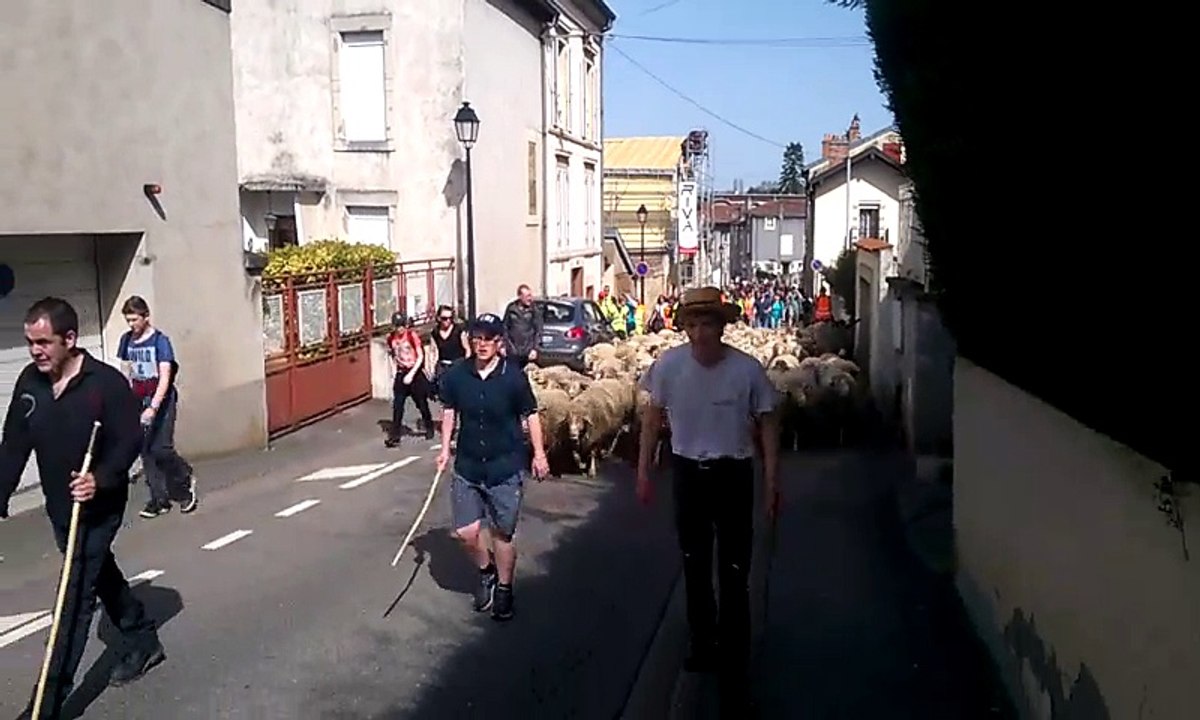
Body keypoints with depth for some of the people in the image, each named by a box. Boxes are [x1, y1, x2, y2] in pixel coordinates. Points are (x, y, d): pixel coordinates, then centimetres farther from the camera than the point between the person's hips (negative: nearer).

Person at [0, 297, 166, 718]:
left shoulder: (107, 382, -19)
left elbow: (129, 441, -17)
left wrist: (101, 479, -32)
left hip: (98, 507, -7)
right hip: (59, 508, 7)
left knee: (76, 598, -5)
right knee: (103, 577, 21)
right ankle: (144, 644, 41)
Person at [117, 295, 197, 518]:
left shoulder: (160, 340, -11)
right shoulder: (127, 340, 6)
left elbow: (165, 378, -17)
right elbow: (126, 372, 14)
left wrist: (153, 407, -26)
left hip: (161, 400, -5)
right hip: (139, 401, 5)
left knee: (161, 449, -12)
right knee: (146, 452, 3)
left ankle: (186, 477, 16)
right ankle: (160, 500, 11)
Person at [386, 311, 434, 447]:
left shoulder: (412, 335, -15)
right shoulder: (391, 337, -2)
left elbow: (420, 357, -15)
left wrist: (411, 374, -21)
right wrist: (396, 369, 5)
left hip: (415, 372, -3)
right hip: (401, 373, 3)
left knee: (421, 402, 10)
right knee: (397, 405, -4)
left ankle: (429, 428, 32)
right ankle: (394, 436, -2)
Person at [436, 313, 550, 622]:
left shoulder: (514, 376, -12)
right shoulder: (455, 375, -5)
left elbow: (530, 414, -2)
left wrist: (539, 453, -2)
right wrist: (445, 448, 5)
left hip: (506, 467, -2)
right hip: (467, 467, 3)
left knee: (502, 532, 7)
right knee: (465, 532, 2)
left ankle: (504, 589, 29)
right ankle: (486, 571, 34)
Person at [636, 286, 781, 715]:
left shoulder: (747, 369, -17)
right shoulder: (668, 365, -12)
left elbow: (767, 424, -6)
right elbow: (653, 418, 2)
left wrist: (771, 483, -8)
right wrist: (643, 472, 2)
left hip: (732, 475, -3)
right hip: (687, 472, 3)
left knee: (733, 575, -2)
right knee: (694, 567, 18)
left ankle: (734, 669, 8)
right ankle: (704, 645, 39)